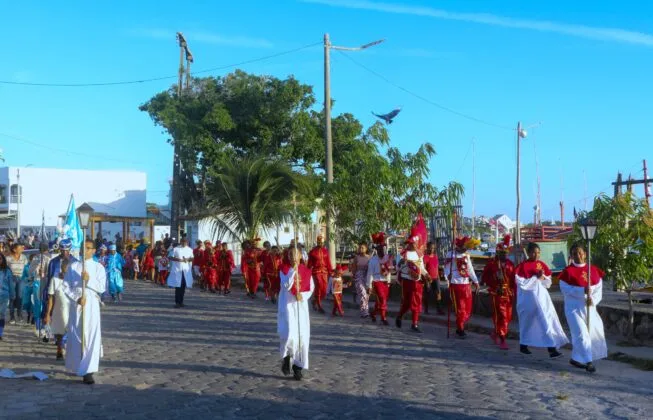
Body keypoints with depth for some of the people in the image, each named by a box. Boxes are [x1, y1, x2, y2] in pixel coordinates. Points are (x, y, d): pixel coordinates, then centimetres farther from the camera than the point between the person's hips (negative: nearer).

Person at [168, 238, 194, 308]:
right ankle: (177, 302, -4)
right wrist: (178, 259, -16)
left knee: (183, 286, 4)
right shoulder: (175, 249, 2)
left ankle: (181, 302, 12)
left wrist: (188, 259, -9)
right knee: (177, 286, -7)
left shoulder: (189, 250, 13)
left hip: (186, 270, 3)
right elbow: (171, 257, -1)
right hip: (177, 269, -3)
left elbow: (192, 258, 13)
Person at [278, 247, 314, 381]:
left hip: (301, 305, 3)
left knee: (302, 336, 1)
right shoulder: (284, 269, -3)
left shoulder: (306, 271, 4)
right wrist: (293, 270, -21)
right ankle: (286, 357, 13)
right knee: (289, 333, -17)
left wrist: (302, 295, -11)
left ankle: (298, 366, 14)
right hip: (287, 305, -3)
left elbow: (311, 288, 7)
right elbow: (287, 286, -16)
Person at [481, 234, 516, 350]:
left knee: (508, 317, 10)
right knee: (501, 316, -9)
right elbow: (484, 277, -3)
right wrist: (494, 286, -12)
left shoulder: (510, 264, 8)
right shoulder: (491, 263, -5)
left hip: (508, 294, 5)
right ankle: (502, 341, -4)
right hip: (497, 294, -5)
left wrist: (514, 293, 3)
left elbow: (513, 280, 10)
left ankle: (495, 334, 32)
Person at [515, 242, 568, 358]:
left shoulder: (542, 265, 7)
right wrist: (536, 278, -17)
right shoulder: (523, 266, -9)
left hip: (542, 297, 5)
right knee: (528, 323, 8)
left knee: (547, 321, -4)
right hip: (528, 299, -5)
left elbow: (548, 283, 10)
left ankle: (552, 349, -2)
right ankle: (523, 345, 26)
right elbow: (522, 284, -15)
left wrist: (542, 278, -11)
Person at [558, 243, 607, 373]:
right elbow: (565, 289, -13)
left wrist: (593, 299, -15)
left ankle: (576, 358, 27)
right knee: (582, 334, -12)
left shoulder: (593, 270, 4)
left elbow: (599, 288, 3)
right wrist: (582, 291, -24)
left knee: (595, 332, 12)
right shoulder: (568, 271, -8)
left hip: (589, 307, 5)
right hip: (574, 307, -5)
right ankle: (588, 362, -7)